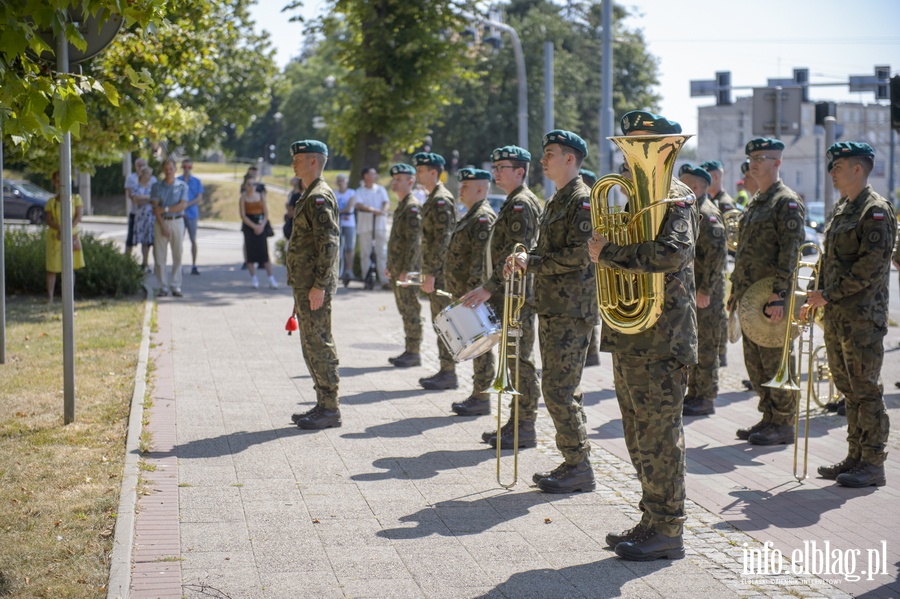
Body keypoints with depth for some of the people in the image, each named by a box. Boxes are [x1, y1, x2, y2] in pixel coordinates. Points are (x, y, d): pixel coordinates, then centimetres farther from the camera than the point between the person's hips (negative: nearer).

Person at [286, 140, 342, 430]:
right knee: (311, 344, 13)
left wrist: (319, 285, -24)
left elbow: (329, 242, -22)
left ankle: (330, 409, -2)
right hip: (305, 284, 11)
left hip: (314, 286, -11)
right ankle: (323, 404, 19)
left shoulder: (320, 196, -15)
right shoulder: (311, 195, 18)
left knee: (319, 344, -7)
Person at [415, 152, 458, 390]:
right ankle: (445, 370, 18)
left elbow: (443, 239, -20)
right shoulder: (433, 199, 17)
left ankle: (449, 374, -3)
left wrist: (430, 273, -22)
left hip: (441, 272, -10)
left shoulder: (442, 199, -14)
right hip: (435, 272, 10)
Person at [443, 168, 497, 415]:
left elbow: (482, 258, -21)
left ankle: (482, 397, 0)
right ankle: (477, 394, 19)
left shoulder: (484, 217, -14)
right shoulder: (470, 216, 18)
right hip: (464, 292, 10)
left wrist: (472, 290, -25)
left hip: (476, 293, -10)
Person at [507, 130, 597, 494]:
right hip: (551, 309, 10)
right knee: (561, 388, 13)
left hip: (571, 310, -10)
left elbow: (578, 255, -21)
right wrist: (525, 259, 4)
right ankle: (573, 462, 20)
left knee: (558, 390, -9)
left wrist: (532, 262, -15)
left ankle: (580, 468, -1)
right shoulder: (556, 201, 17)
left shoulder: (583, 200, -13)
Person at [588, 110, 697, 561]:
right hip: (630, 337, 10)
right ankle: (653, 521, 22)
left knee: (659, 436, -4)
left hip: (659, 340, -10)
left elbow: (673, 252, -28)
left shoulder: (675, 198, -11)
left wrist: (609, 253, -21)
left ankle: (667, 530, 3)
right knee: (641, 437, 14)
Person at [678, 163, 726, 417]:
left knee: (705, 347, -4)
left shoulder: (707, 214, -14)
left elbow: (717, 254, -20)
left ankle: (706, 399, 1)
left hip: (704, 293, -10)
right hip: (688, 291, 10)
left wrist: (705, 290, -21)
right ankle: (694, 393, 23)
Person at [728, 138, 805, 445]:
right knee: (755, 362, 12)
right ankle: (769, 418, 21)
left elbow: (790, 252, -17)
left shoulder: (787, 202, -10)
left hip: (771, 297, -9)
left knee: (775, 362, -4)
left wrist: (779, 295, -23)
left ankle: (783, 425, 4)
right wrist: (735, 290, 20)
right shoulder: (755, 202, 18)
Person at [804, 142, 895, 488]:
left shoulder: (876, 211, -11)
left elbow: (871, 266, -20)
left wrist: (830, 295, -18)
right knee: (848, 389, 12)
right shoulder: (842, 209, 17)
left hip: (863, 316, -9)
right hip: (836, 316, 9)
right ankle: (856, 457, 20)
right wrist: (817, 300, 14)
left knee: (866, 389, -5)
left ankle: (873, 464, 1)